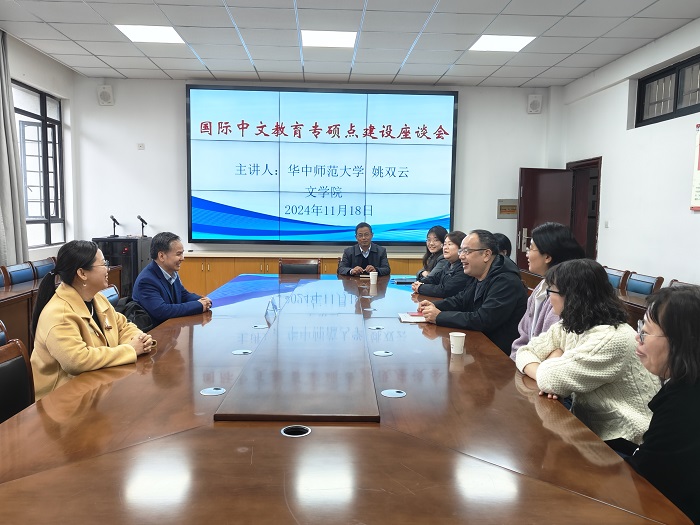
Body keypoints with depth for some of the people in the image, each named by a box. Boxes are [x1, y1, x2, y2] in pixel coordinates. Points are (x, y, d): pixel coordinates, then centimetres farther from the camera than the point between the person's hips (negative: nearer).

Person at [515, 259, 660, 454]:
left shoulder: (611, 339, -26)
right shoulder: (568, 326, 0)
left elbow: (552, 380, -27)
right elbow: (525, 352, 1)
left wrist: (554, 359, -6)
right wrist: (549, 376, -17)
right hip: (588, 426, 7)